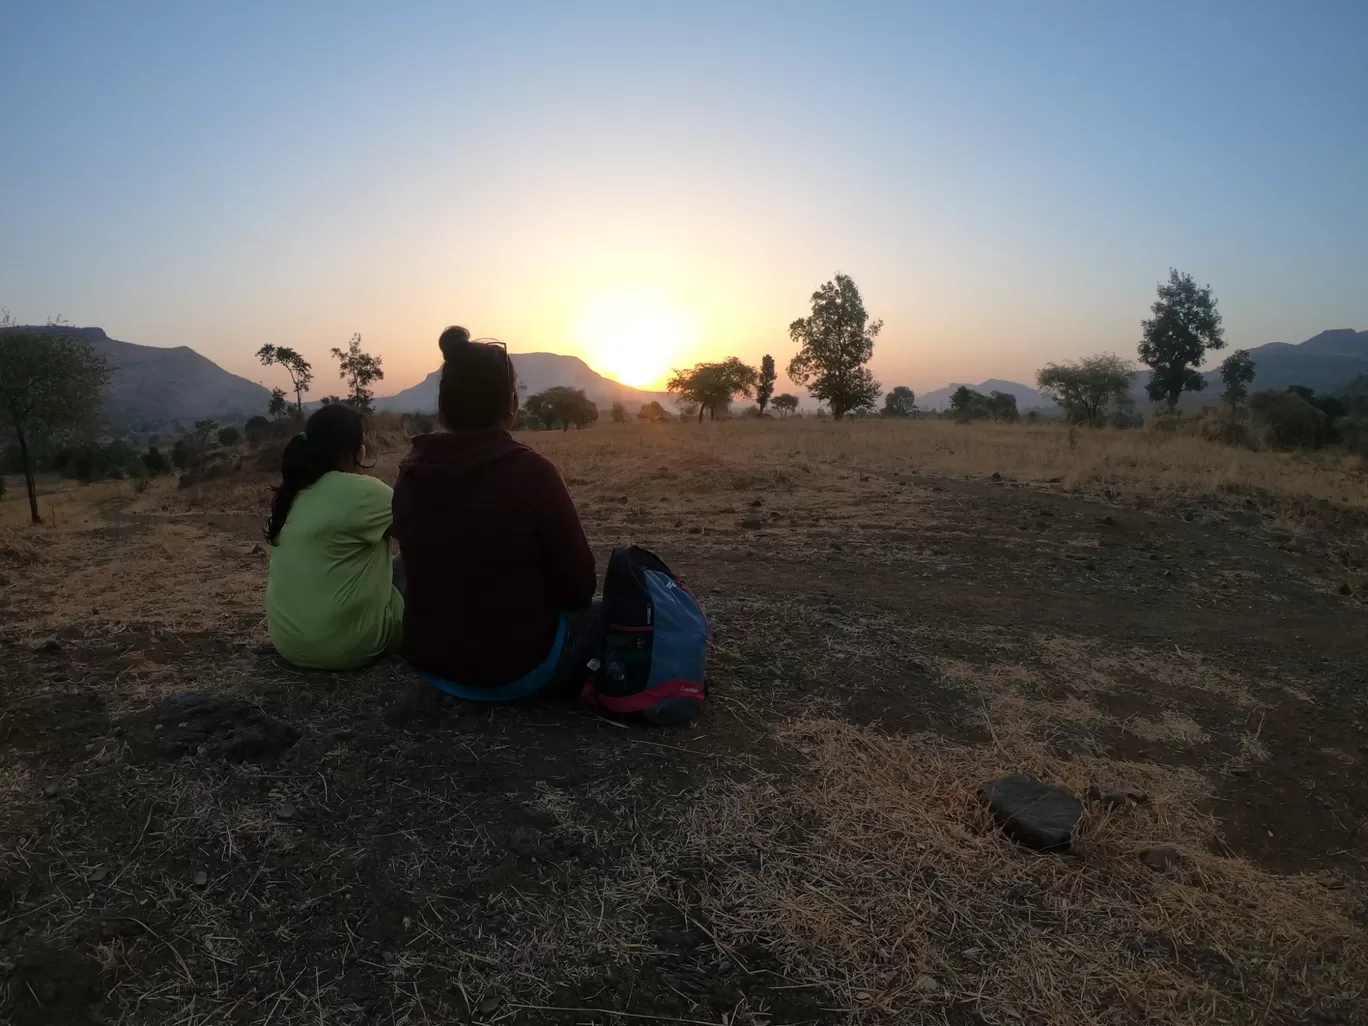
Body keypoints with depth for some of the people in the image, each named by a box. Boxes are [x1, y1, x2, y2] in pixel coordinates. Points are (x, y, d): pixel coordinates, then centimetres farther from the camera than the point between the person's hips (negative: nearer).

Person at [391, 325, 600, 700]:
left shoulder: (411, 474, -4)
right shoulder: (531, 472, -20)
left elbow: (429, 571, 9)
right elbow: (578, 586, -12)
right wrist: (550, 605, 11)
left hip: (430, 660, 6)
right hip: (518, 665, -6)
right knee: (597, 617, 20)